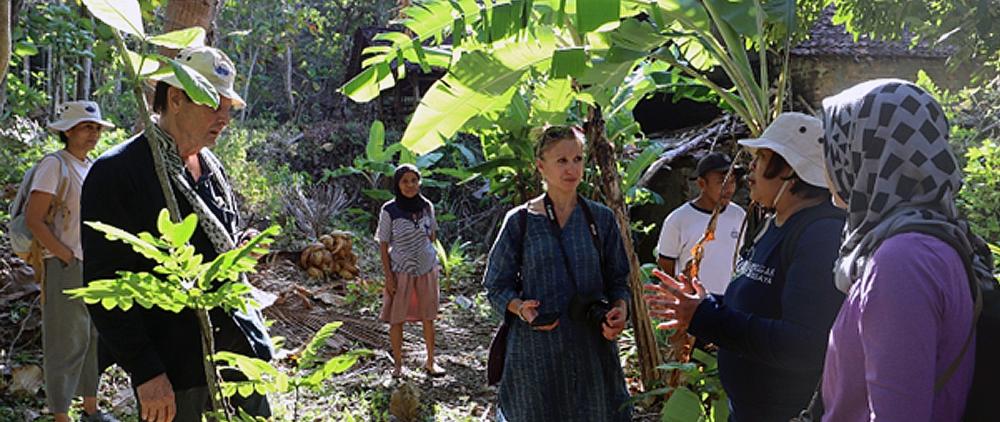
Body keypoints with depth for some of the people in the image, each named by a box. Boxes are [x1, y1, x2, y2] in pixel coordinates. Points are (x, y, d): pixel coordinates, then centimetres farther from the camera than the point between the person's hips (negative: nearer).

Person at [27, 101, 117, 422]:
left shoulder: (92, 167, 12)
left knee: (95, 338, 14)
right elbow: (33, 219, -16)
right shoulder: (55, 165, -10)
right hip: (66, 269, -7)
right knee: (67, 343, 0)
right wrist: (69, 257, -16)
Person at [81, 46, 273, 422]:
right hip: (174, 363, -6)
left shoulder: (212, 167, 11)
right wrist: (145, 372, -16)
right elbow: (105, 284, -13)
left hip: (240, 348, 7)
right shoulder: (115, 172, -11)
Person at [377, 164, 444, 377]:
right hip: (401, 271, -3)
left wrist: (427, 253, 8)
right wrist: (388, 276, -10)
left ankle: (431, 361, 24)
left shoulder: (426, 206, -2)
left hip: (427, 269, 3)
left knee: (428, 317, 11)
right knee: (396, 319, 5)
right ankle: (398, 364, 20)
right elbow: (383, 244, -7)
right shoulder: (389, 211, -12)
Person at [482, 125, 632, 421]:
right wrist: (520, 308, -16)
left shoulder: (601, 218, 5)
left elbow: (618, 280, 10)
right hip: (536, 346, -2)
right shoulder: (520, 221, 0)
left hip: (592, 345, 2)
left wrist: (620, 309, -11)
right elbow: (497, 286, 4)